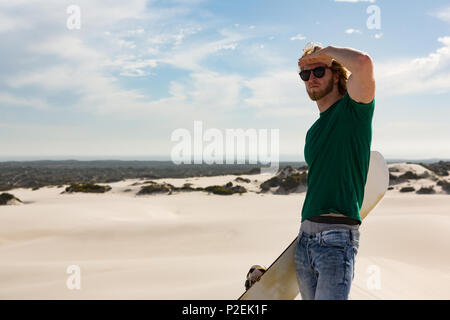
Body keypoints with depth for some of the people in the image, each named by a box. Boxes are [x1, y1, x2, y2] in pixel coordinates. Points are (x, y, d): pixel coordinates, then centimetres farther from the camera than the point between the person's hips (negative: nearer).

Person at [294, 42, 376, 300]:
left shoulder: (354, 109, -2)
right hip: (306, 234, 8)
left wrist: (328, 52, -4)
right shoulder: (314, 131, 21)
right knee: (310, 297, 11)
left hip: (337, 235, -8)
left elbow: (363, 63, -23)